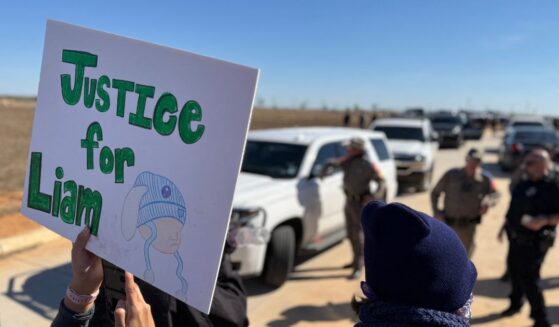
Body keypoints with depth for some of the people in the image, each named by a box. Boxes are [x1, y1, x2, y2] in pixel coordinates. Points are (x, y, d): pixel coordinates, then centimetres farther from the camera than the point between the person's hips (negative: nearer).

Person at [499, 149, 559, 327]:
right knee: (515, 272, 23)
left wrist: (545, 220, -33)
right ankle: (516, 303, 46)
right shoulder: (524, 184, 4)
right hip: (516, 238, 8)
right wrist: (507, 226, 20)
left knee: (529, 279, -4)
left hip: (534, 242, -8)